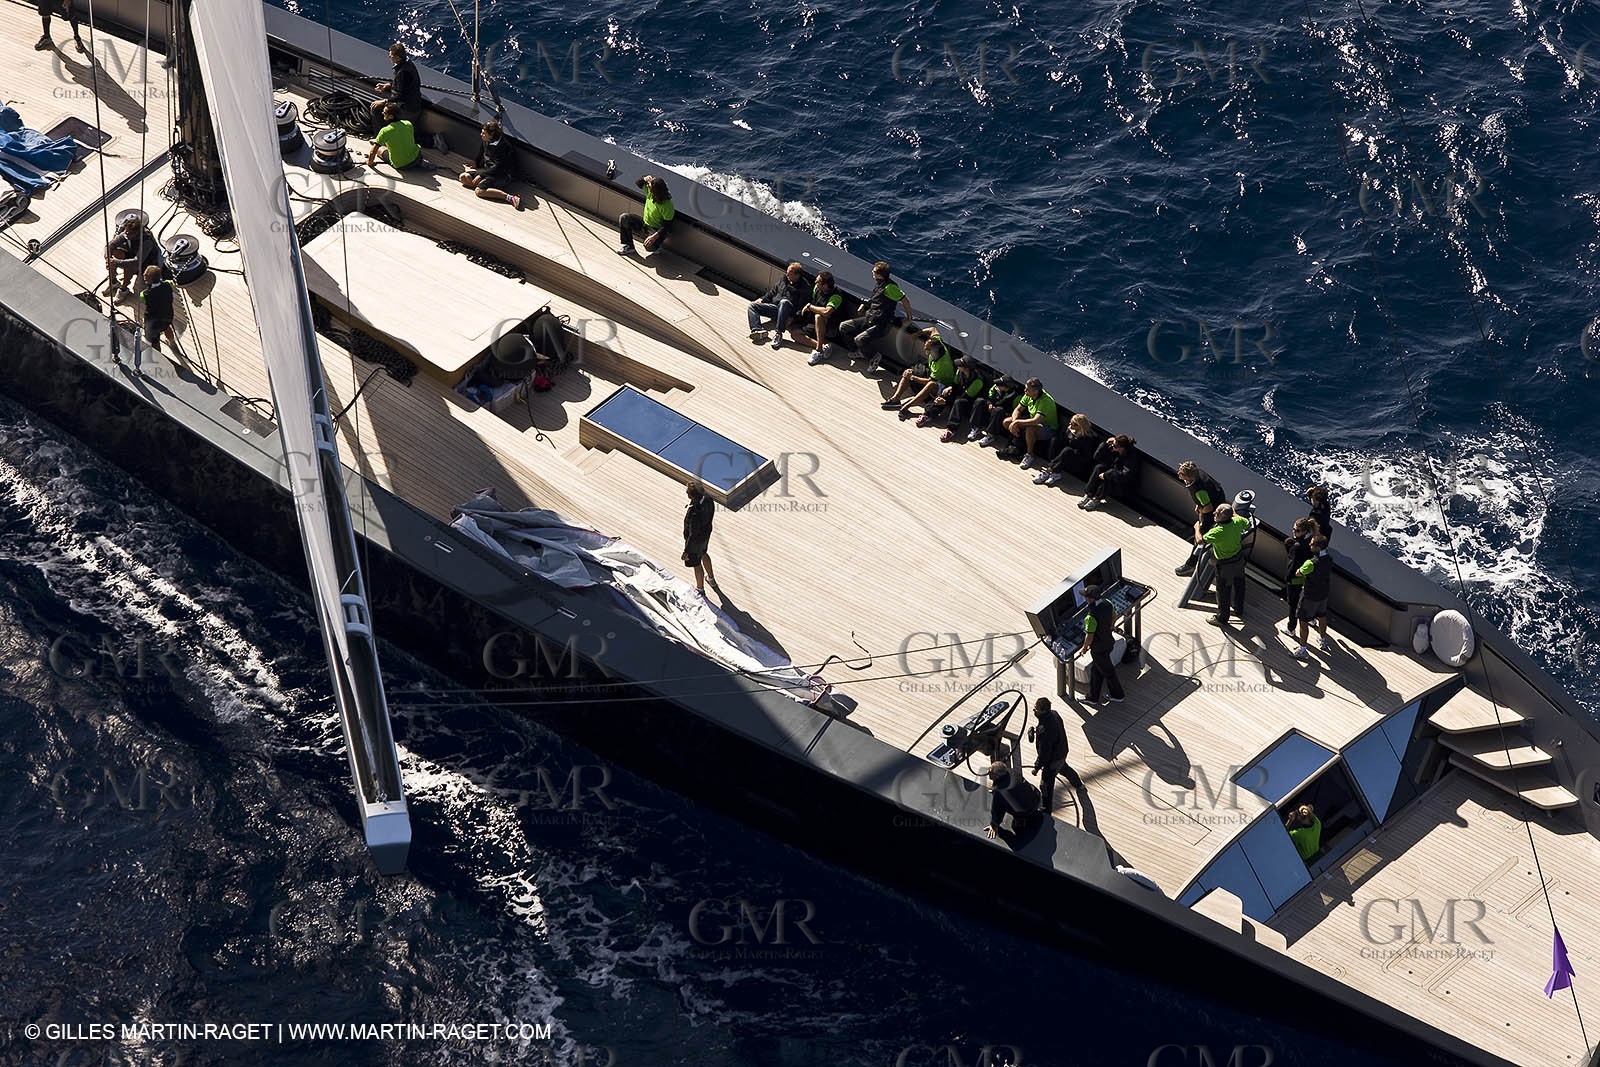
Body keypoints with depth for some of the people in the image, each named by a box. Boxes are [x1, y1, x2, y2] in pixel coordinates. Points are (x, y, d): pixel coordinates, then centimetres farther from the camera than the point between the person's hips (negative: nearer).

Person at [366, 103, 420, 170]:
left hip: (400, 166, -3)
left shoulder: (385, 131, -21)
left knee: (380, 148, 22)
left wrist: (370, 162, 3)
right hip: (415, 158, 3)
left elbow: (372, 152, -17)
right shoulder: (408, 124, -7)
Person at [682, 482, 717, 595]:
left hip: (696, 540, -7)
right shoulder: (707, 498, -21)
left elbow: (693, 535, -31)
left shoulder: (695, 514, -44)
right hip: (706, 533, 7)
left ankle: (700, 589, 43)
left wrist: (686, 551, -18)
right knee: (703, 554, 34)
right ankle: (711, 578, 58)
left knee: (696, 564, 19)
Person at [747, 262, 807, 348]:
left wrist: (792, 317, -23)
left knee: (784, 302, -41)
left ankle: (778, 333, -45)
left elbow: (802, 307, -10)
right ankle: (757, 330, -34)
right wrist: (761, 300, 12)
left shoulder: (803, 287, -3)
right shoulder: (783, 279, 16)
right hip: (774, 306, 7)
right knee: (752, 306, -8)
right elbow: (772, 292, 26)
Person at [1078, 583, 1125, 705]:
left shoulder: (1091, 617, -35)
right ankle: (1093, 697, 37)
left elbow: (1089, 637, -25)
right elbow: (1113, 619, 7)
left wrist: (1084, 648, -6)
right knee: (1095, 670, 23)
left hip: (1098, 648, -8)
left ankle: (1118, 696, 32)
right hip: (1109, 642, 8)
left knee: (1108, 672, 14)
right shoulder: (1107, 605, -11)